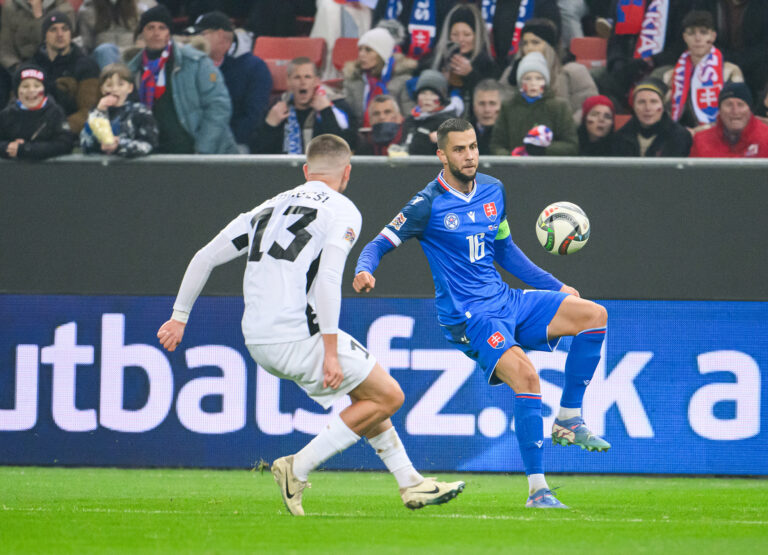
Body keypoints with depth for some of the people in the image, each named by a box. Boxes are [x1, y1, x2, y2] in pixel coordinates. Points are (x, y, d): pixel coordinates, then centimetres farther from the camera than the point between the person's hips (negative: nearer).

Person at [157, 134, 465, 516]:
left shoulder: (268, 208, 20)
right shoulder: (342, 211, -1)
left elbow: (204, 257, 19)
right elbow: (328, 279, -16)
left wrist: (179, 317, 27)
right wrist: (330, 352, -17)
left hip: (256, 341, 8)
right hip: (299, 336, -8)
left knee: (368, 389, 23)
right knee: (388, 396, 3)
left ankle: (410, 483, 23)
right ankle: (299, 468, -1)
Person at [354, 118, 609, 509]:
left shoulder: (493, 191, 11)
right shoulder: (429, 205, -9)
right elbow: (378, 245, -6)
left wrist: (555, 287, 22)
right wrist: (364, 271, -29)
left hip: (506, 301, 7)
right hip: (468, 316, -7)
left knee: (593, 315, -5)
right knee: (525, 375, -28)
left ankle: (568, 421, 3)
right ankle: (537, 490, -23)